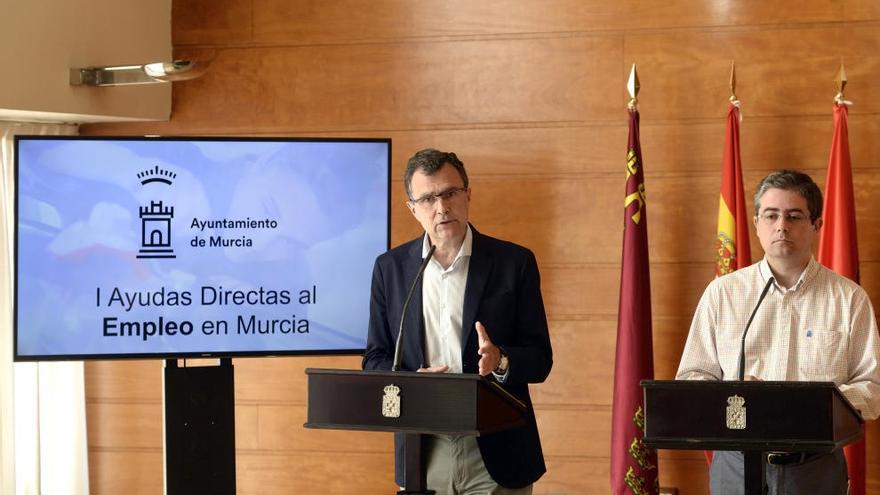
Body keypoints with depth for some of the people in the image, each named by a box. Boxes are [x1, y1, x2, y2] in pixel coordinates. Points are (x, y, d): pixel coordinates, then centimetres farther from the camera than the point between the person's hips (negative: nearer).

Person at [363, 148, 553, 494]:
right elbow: (376, 358, 9)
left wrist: (501, 361, -21)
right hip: (422, 456, 2)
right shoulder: (391, 268, 7)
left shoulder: (514, 262, 0)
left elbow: (540, 360, 0)